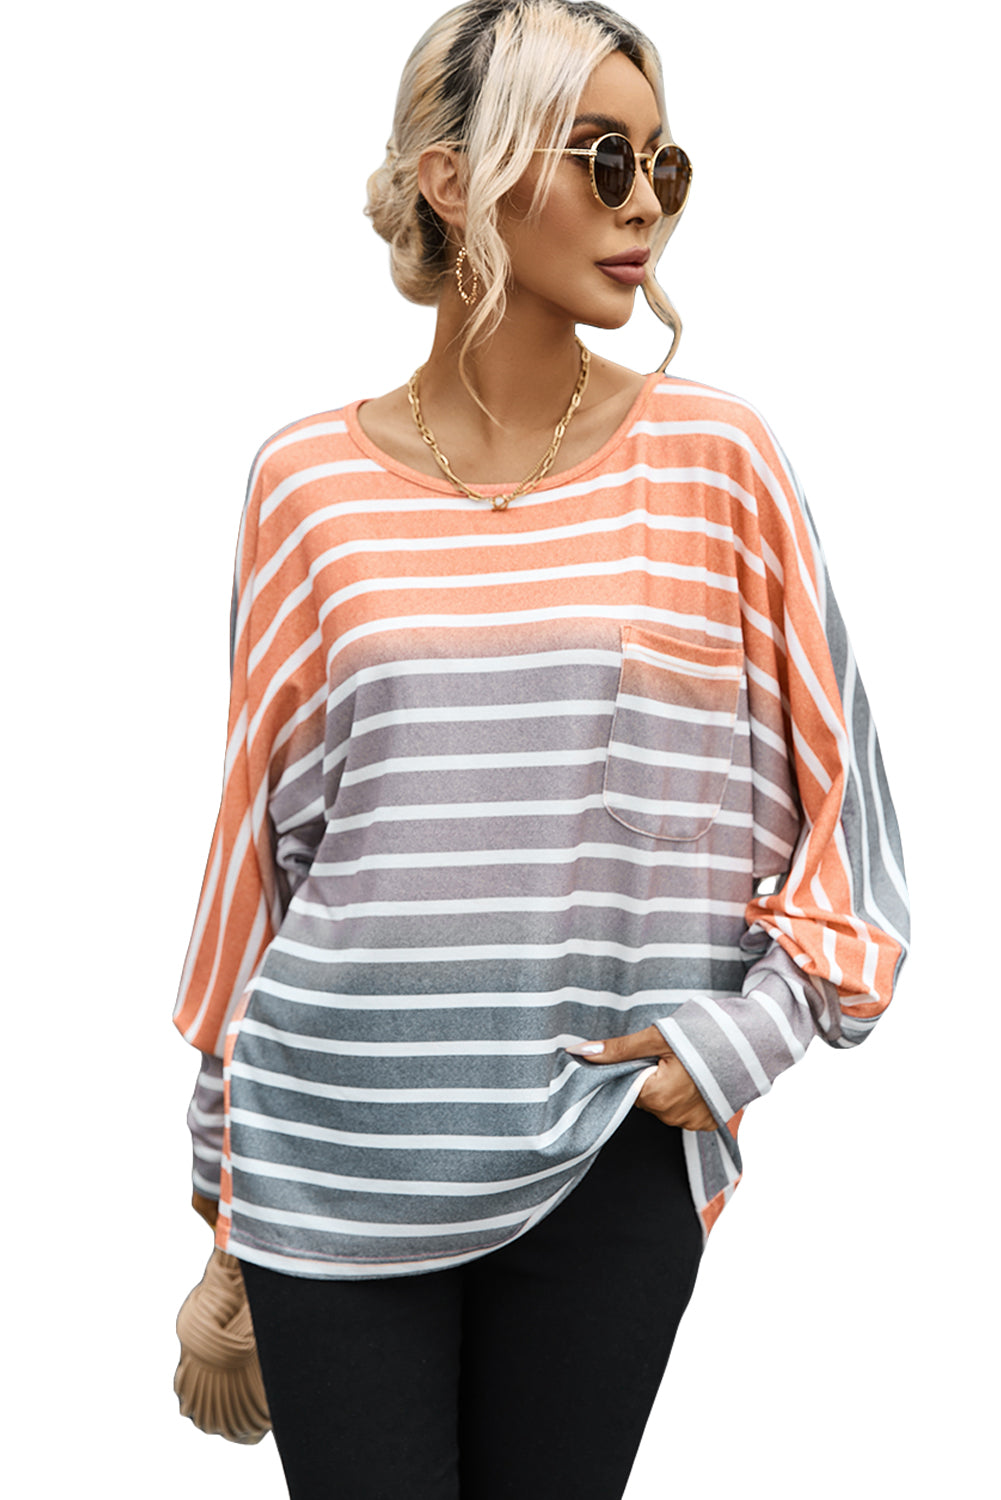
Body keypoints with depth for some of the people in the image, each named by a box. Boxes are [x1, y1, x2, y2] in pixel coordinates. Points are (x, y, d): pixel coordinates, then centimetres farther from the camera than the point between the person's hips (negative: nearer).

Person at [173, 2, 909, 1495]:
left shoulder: (715, 458, -3)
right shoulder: (310, 479, -1)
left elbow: (836, 786, 5)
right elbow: (265, 812, 8)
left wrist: (752, 1026, -7)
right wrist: (218, 1122, 15)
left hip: (609, 1161, 0)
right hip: (336, 1150, 0)